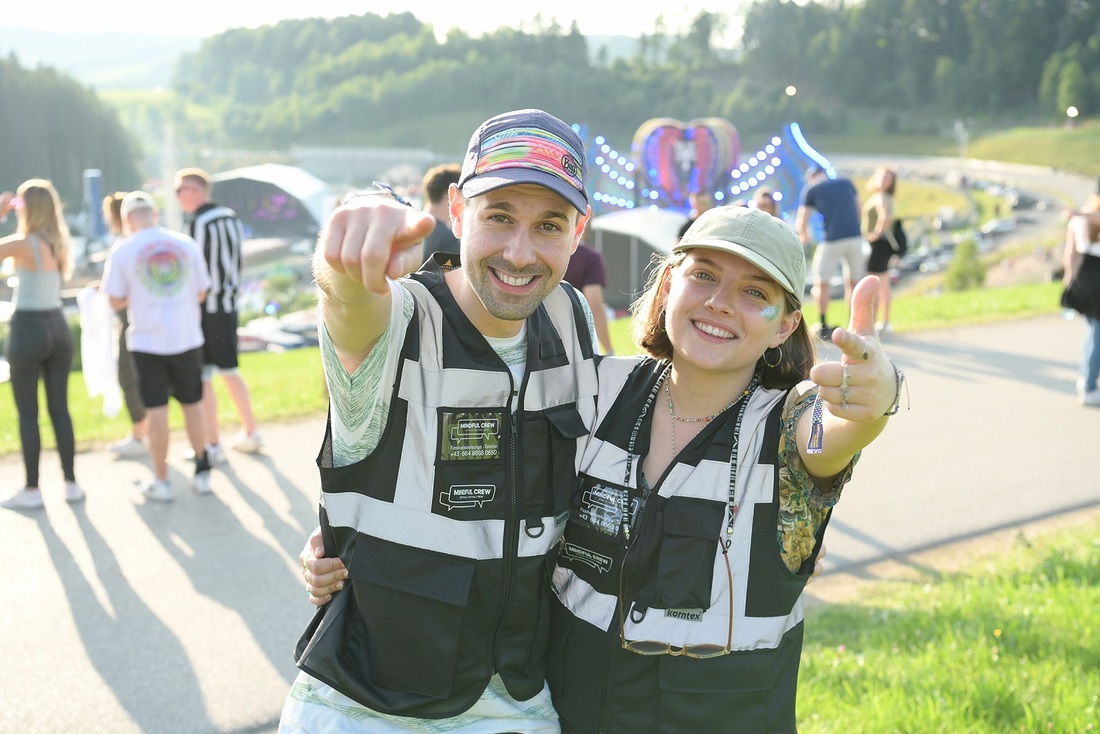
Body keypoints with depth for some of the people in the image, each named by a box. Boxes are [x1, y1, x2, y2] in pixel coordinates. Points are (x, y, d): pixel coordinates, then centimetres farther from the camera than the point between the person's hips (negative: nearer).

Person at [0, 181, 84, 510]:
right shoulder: (61, 245, 6)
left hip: (27, 329, -6)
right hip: (57, 327, 6)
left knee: (27, 413, 2)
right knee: (60, 409, 11)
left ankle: (32, 490, 7)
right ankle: (71, 483, 14)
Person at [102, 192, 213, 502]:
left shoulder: (123, 250, -6)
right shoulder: (186, 244, 0)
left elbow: (116, 301, -4)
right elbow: (200, 293, 5)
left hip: (147, 342, -2)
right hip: (187, 338, 2)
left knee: (156, 410, 4)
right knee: (193, 405, 14)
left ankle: (161, 481, 9)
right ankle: (202, 473, 19)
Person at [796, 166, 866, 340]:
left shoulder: (810, 190, 5)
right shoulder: (846, 182, 15)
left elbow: (801, 223, 2)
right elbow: (858, 210, 20)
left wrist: (804, 236, 23)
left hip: (832, 240, -4)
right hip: (855, 237, 4)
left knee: (821, 283, 9)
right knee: (853, 282, 15)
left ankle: (823, 328, 8)